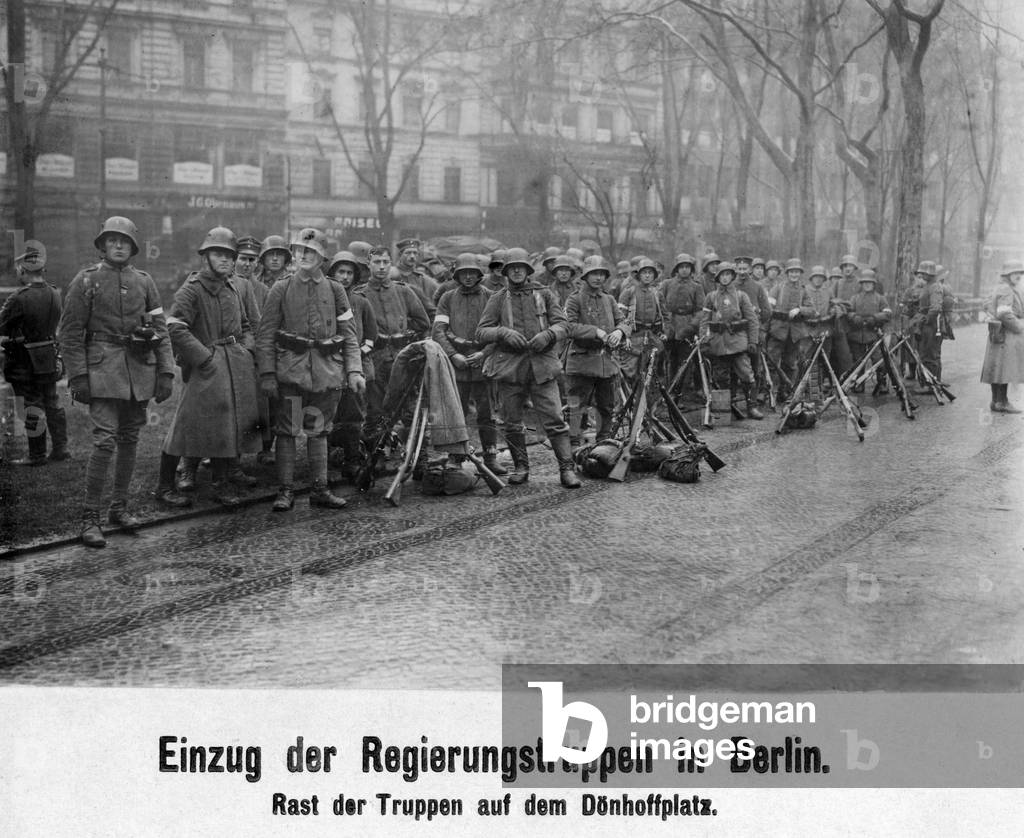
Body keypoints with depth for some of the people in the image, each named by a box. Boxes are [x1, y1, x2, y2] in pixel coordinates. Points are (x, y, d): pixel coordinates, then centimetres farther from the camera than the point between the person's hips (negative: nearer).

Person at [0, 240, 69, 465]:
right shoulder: (54, 294, 0)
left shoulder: (19, 298, -21)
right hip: (50, 357, 6)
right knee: (52, 402, 16)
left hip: (27, 361, -6)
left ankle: (37, 455, 8)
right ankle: (60, 447, 21)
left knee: (34, 405, 1)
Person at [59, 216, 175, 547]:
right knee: (105, 439, -13)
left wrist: (166, 372, 2)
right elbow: (70, 333, -1)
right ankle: (90, 517, -6)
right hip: (102, 367, -4)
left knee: (129, 439, 10)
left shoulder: (144, 282, 10)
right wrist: (78, 376, -9)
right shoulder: (86, 280, 0)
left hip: (140, 369, 4)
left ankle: (119, 507, 22)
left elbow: (161, 331, 10)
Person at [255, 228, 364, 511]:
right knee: (287, 430, -2)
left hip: (327, 371, 2)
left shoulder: (335, 290, 8)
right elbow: (266, 335, 1)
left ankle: (320, 489, 15)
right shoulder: (281, 289, 3)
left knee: (319, 431, 9)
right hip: (290, 368, -2)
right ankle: (285, 490, 5)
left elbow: (349, 335, 8)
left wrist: (354, 371, -4)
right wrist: (267, 375, -6)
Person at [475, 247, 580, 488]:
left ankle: (567, 468, -6)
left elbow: (562, 324, 5)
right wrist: (504, 333, -17)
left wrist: (547, 334, -16)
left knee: (554, 419, -8)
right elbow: (481, 332, 2)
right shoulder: (497, 299, 9)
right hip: (509, 366, 1)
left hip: (542, 366, -1)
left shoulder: (544, 294, 11)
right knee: (512, 423, 6)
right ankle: (520, 467, 20)